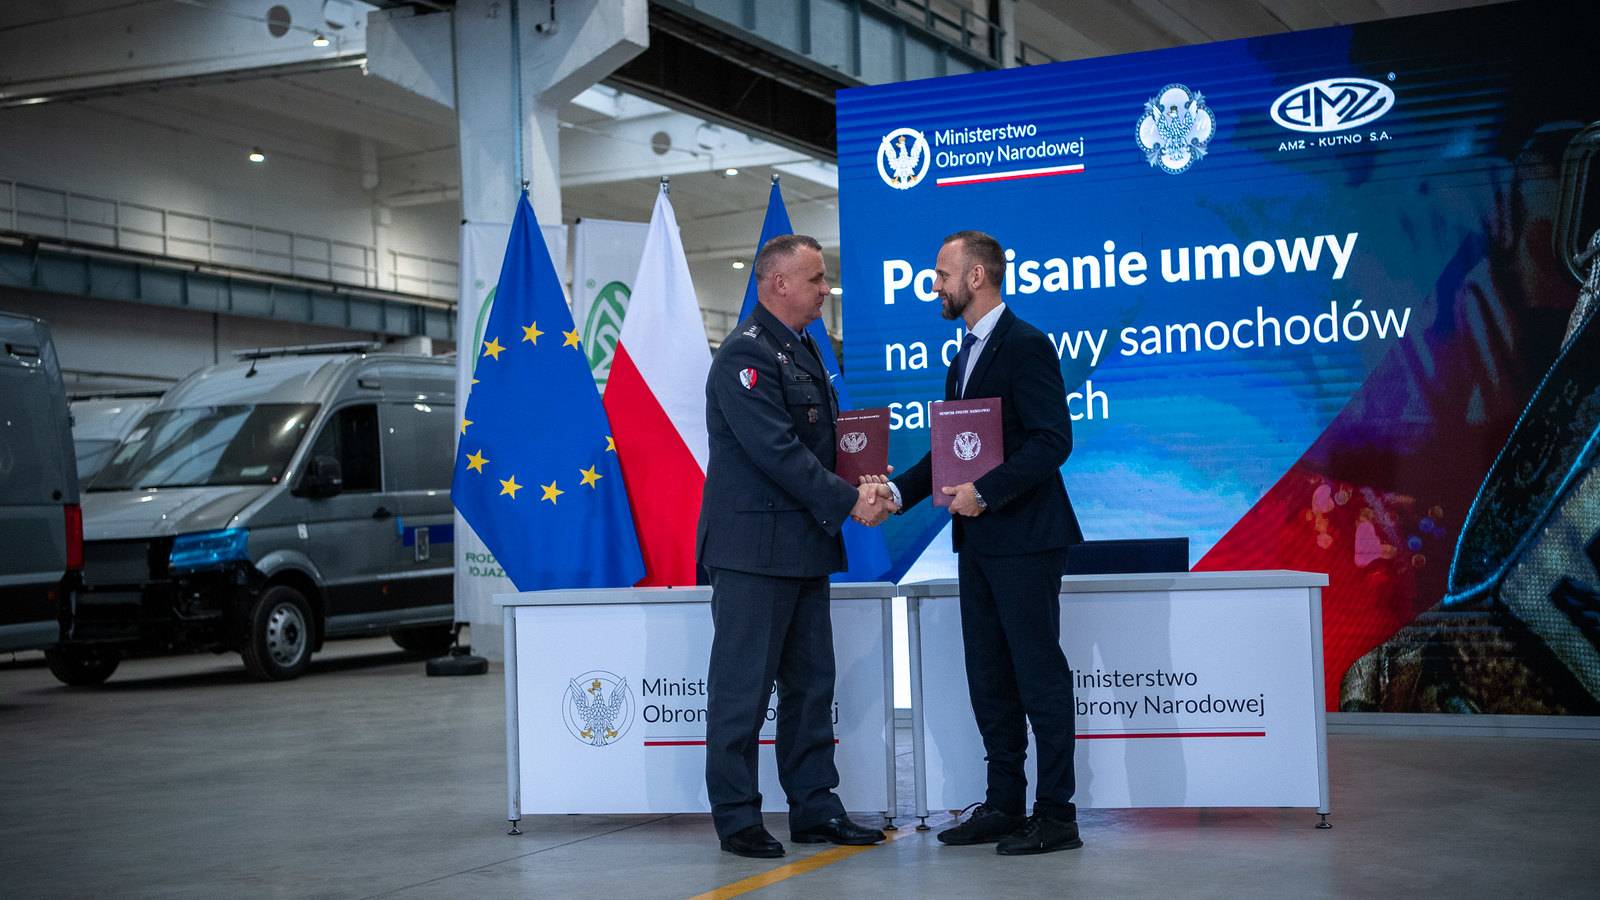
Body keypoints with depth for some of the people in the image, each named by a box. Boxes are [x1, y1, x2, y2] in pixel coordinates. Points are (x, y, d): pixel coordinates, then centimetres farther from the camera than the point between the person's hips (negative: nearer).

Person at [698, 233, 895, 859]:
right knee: (743, 688, -1)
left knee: (810, 684, 13)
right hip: (755, 549, -10)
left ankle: (815, 807, 21)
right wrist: (848, 501, -17)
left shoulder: (801, 351, 17)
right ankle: (736, 818, 7)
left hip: (804, 548, 10)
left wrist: (860, 486, 3)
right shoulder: (746, 354, -14)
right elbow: (776, 451, -20)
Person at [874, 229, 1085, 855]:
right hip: (978, 540, 10)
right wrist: (899, 491, 6)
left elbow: (1052, 441, -19)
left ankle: (1056, 814, 4)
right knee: (988, 678, 12)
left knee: (1040, 674, -3)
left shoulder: (1026, 345, -12)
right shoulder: (966, 353, 17)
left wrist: (985, 492, -23)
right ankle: (1004, 804, 21)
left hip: (1024, 538, -10)